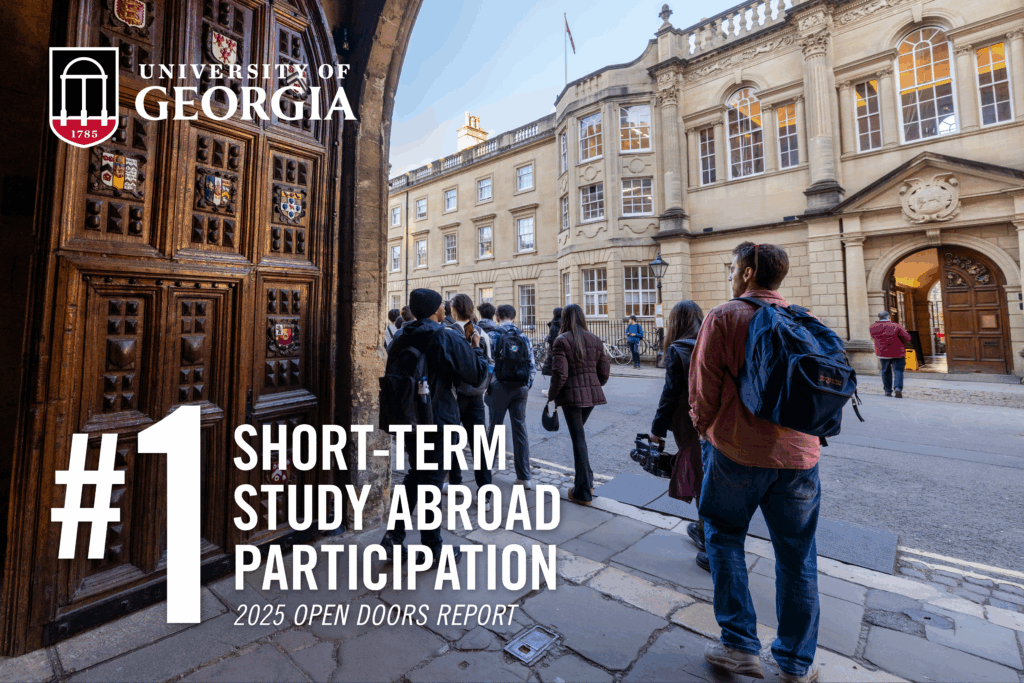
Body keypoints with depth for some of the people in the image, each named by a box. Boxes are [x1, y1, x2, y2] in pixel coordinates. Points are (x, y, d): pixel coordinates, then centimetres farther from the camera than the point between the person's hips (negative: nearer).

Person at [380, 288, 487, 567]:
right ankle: (433, 549, 20)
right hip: (438, 421, -6)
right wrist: (476, 348, 5)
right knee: (431, 481, 5)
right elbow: (477, 374, -10)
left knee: (416, 476, 23)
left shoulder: (402, 339, 2)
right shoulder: (448, 340, -16)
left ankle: (395, 534, 29)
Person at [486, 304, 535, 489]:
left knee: (494, 429, 9)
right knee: (520, 430, 7)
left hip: (500, 387, -3)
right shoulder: (524, 338, 6)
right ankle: (524, 477, 12)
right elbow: (532, 366, 4)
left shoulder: (492, 336, -4)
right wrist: (527, 387, 13)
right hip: (520, 388, 3)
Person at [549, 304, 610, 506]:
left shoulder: (562, 341, -10)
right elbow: (604, 372, 7)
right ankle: (587, 480, 29)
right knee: (578, 435, 23)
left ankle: (583, 491, 13)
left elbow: (559, 374, -16)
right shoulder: (596, 340, 6)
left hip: (571, 395, -5)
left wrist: (552, 395, -3)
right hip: (592, 395, 6)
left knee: (578, 438, 2)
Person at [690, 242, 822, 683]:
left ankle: (740, 645, 20)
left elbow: (703, 386, -9)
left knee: (724, 536, 17)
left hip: (737, 449, -4)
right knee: (797, 555, 17)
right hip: (799, 452, 5)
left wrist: (705, 430, 8)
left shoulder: (724, 317, -10)